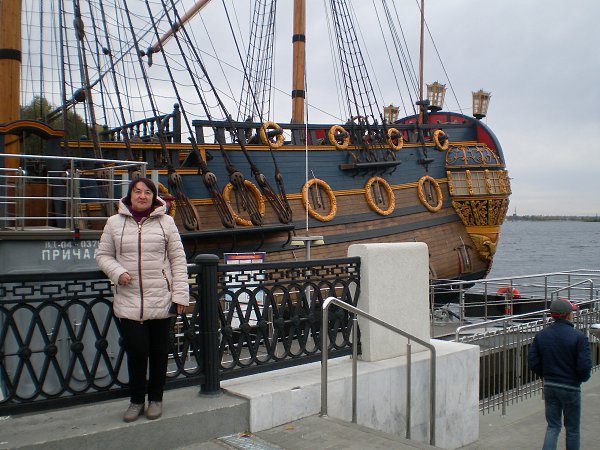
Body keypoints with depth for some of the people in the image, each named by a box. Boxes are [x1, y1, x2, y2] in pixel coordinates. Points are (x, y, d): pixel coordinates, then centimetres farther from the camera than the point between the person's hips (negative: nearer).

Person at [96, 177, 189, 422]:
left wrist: (180, 294, -3)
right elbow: (103, 255, 9)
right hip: (129, 302, 0)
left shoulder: (165, 222, 2)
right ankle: (136, 400, 20)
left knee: (158, 352, 10)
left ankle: (155, 398, 27)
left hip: (161, 300, 0)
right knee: (136, 351, -1)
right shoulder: (115, 223, 4)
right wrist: (117, 273, -11)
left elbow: (178, 259, 2)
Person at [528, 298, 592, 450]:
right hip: (571, 388, -4)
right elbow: (585, 366, -18)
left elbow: (532, 362, -2)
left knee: (553, 426, 13)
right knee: (572, 428, 13)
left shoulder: (541, 335, -2)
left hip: (549, 386, 4)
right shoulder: (579, 337, -16)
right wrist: (583, 378, 3)